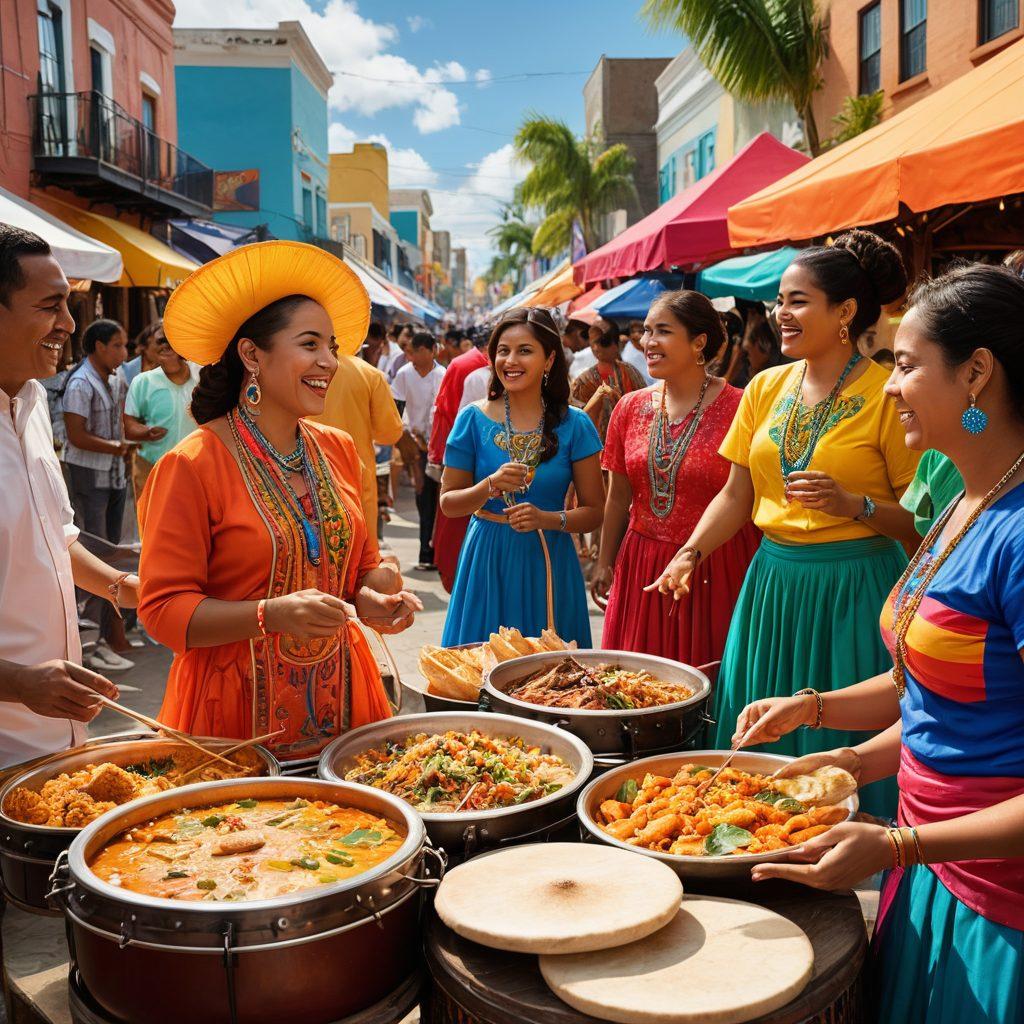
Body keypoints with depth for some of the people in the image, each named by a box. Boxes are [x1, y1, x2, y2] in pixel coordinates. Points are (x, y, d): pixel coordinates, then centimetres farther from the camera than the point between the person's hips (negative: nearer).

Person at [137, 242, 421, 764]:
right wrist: (272, 614, -26)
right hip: (238, 708, -5)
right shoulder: (192, 465, -12)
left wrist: (370, 598, -6)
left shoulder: (339, 450, 5)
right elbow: (164, 608, -14)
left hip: (339, 696, 5)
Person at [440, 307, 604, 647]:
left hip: (548, 563, 0)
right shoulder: (473, 419, -1)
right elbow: (448, 503, 3)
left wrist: (548, 519, -18)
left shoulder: (574, 425, -2)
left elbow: (594, 512, 0)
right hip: (487, 560, 0)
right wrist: (490, 486, -16)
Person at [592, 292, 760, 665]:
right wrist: (605, 563, 11)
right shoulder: (631, 407, 4)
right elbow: (618, 498, 11)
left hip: (715, 571, -4)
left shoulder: (737, 408, -10)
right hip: (642, 566, 4)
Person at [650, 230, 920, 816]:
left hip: (853, 589, -6)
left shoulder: (888, 394, -9)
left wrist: (854, 505, -22)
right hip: (772, 581, 6)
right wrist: (691, 553, -3)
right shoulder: (766, 388, 8)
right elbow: (737, 494, 10)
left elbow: (921, 520, -7)